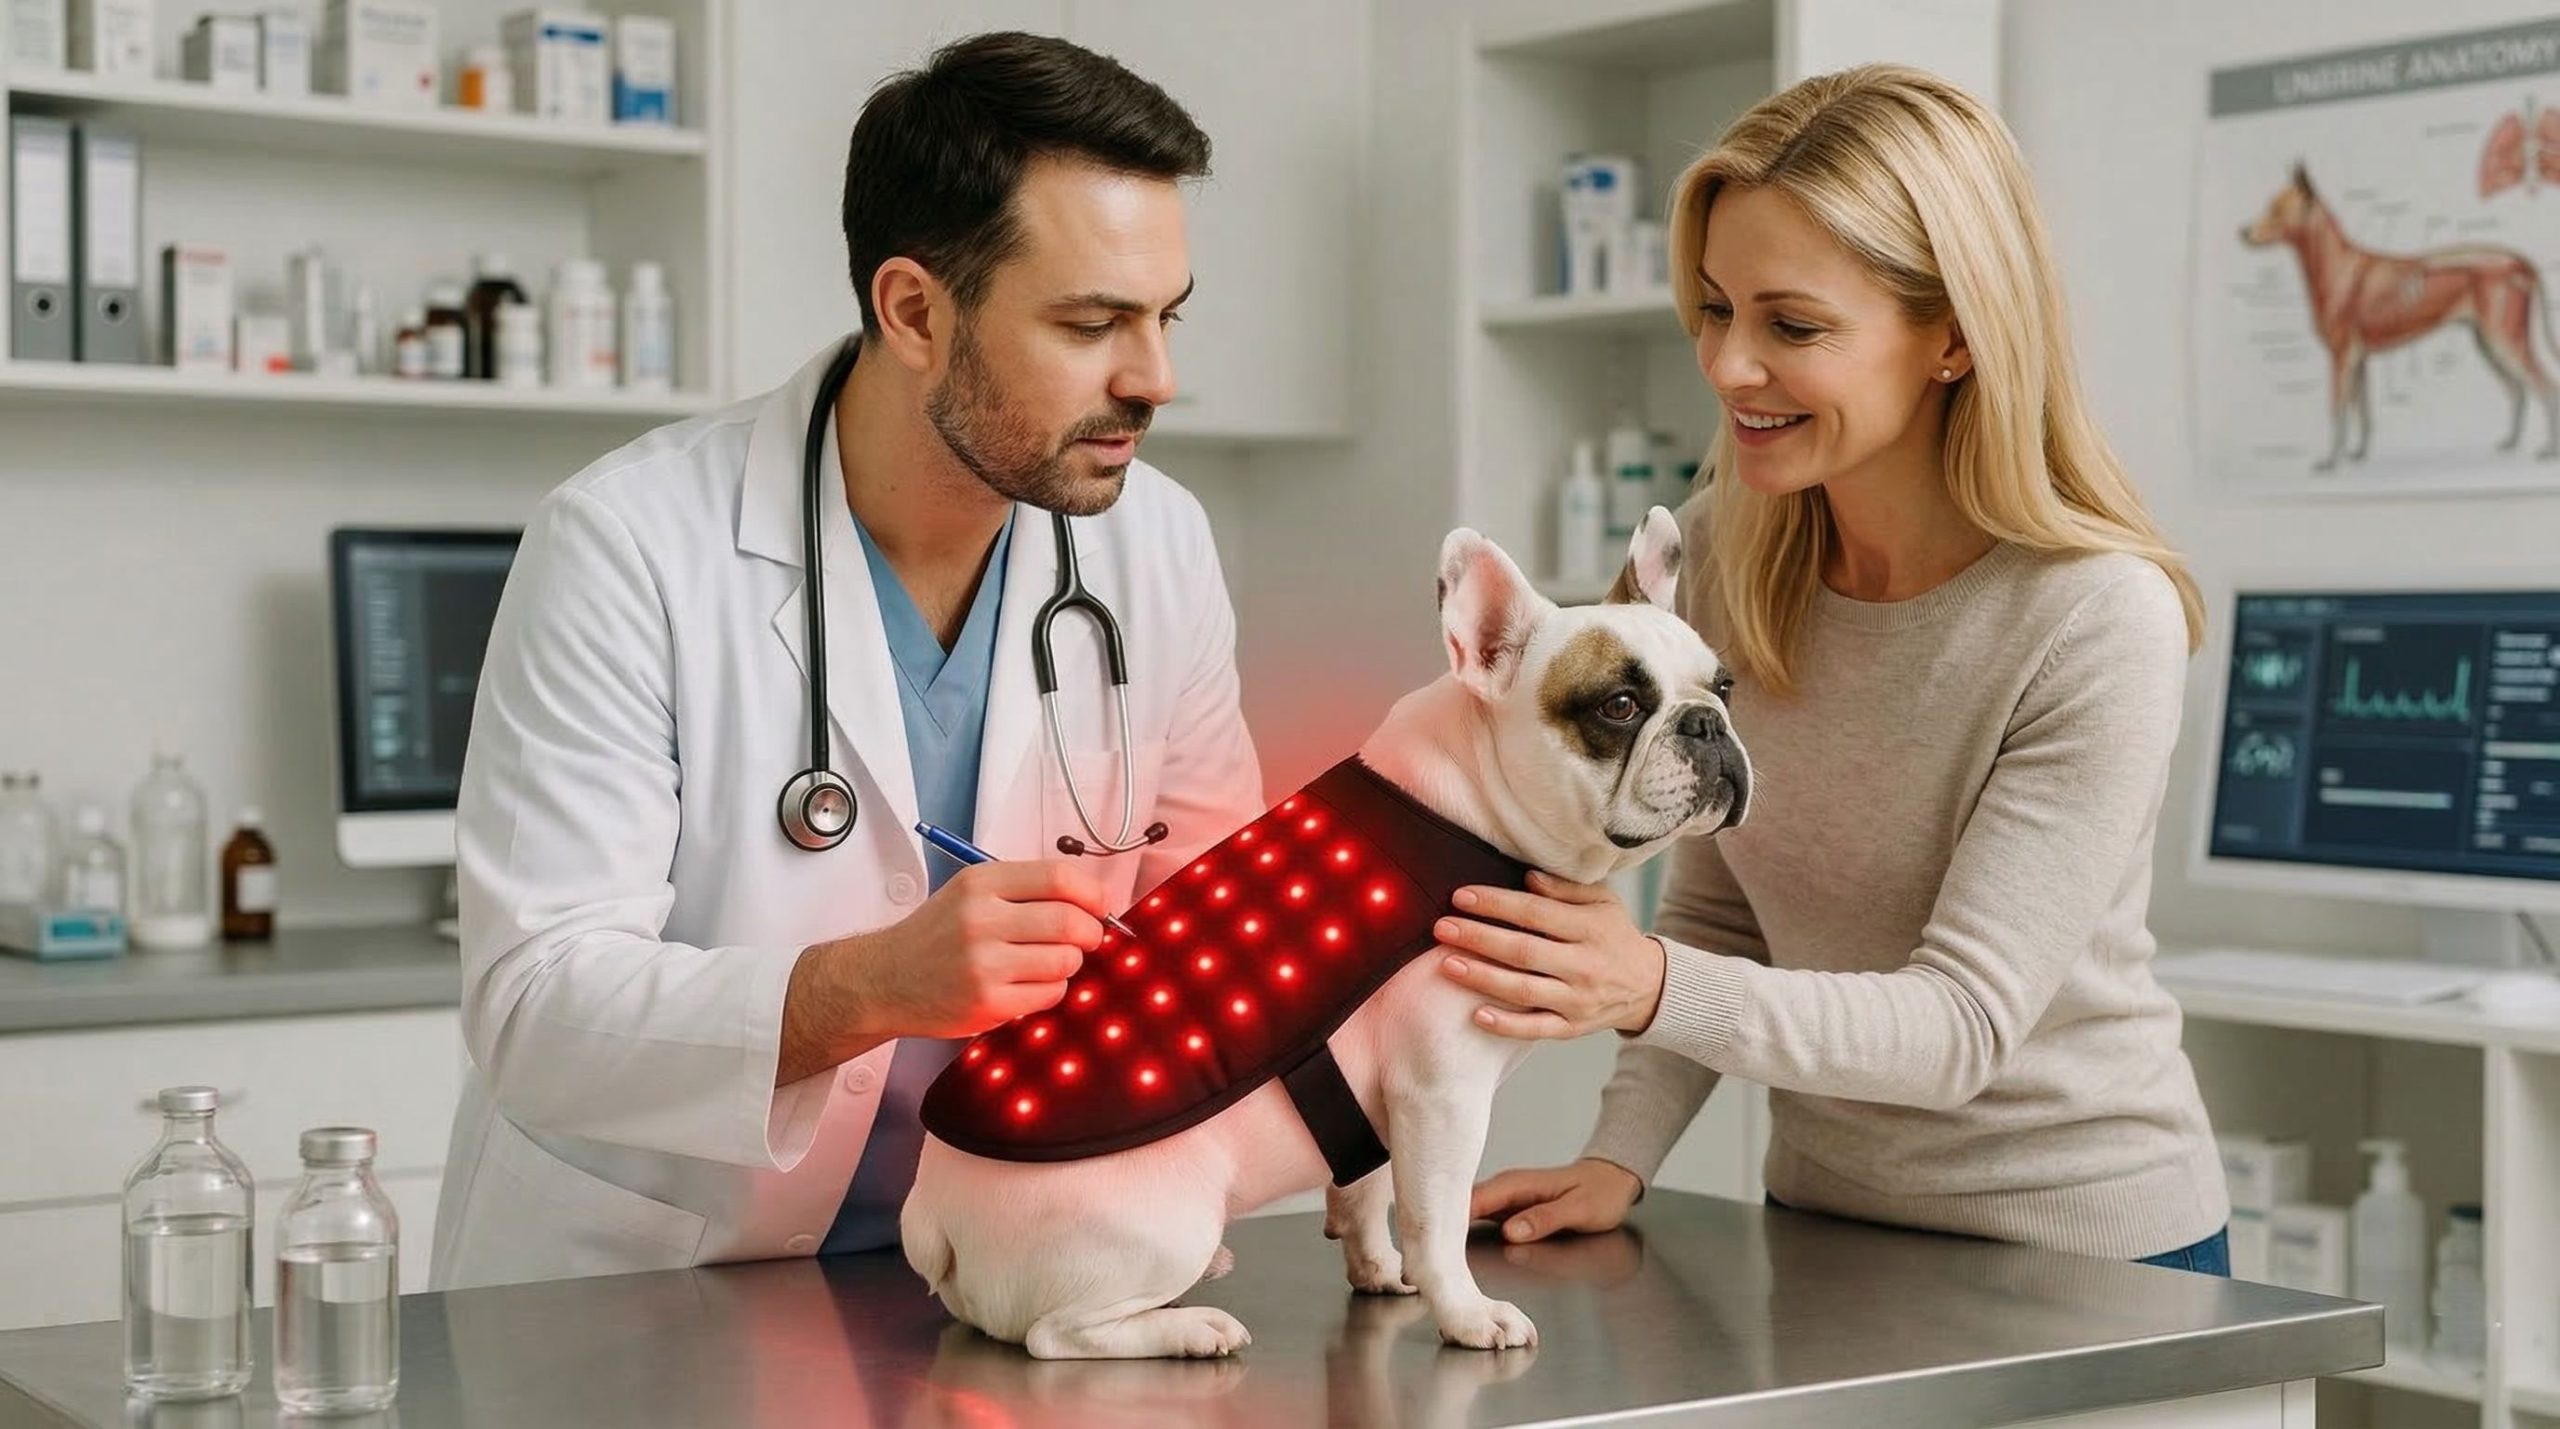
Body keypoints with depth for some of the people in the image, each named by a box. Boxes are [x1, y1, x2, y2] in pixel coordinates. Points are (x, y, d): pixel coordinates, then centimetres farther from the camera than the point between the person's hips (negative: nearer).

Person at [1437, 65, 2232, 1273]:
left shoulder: (2097, 622, -24)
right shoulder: (1727, 551, -7)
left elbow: (1965, 1021, -27)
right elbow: (1717, 914, 3)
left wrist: (1658, 989, -41)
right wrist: (1620, 1159, -11)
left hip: (2088, 1250, -5)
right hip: (1826, 1220, 5)